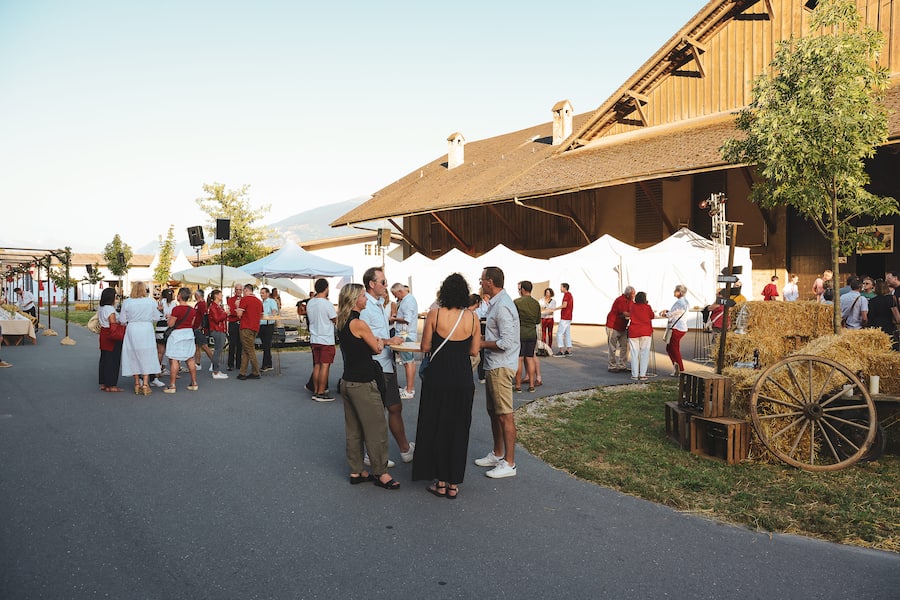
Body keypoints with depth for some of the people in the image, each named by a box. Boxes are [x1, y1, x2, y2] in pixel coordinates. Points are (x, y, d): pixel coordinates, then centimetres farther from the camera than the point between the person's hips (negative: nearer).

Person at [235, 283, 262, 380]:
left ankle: (256, 373, -1)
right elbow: (261, 316, 19)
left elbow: (239, 314, -10)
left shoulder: (244, 299, -8)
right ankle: (242, 373, 12)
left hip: (246, 328, -7)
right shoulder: (258, 301, 13)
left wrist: (237, 306, 5)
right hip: (255, 328, 7)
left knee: (250, 350, -3)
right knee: (245, 350, 12)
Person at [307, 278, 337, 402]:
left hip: (314, 339, 7)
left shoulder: (310, 303, 5)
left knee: (317, 366, 12)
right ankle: (321, 393, 0)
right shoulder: (327, 304, -16)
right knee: (325, 366, -2)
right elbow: (335, 320, -7)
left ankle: (315, 391, 16)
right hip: (326, 340, -7)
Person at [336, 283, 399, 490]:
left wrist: (377, 341, 6)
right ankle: (380, 473, 12)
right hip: (363, 384, -9)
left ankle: (356, 471, 25)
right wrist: (381, 341, 13)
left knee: (353, 430, 16)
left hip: (348, 382, 9)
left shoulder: (343, 322, 8)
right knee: (376, 430, 2)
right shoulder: (359, 324, -19)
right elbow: (377, 348, -7)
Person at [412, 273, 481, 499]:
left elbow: (425, 347, -5)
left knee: (437, 428, 12)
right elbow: (474, 351, 0)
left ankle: (440, 482, 19)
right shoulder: (472, 317, -4)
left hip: (438, 377, -1)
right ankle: (453, 484, 19)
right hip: (463, 380, 2)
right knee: (459, 430, 12)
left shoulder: (434, 314, -9)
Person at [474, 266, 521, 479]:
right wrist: (482, 338, 9)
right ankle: (497, 454, 32)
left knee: (505, 415, -3)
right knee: (493, 412, 19)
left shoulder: (502, 306, -20)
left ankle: (509, 463, 6)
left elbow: (506, 342, -24)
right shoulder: (496, 303, 13)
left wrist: (482, 343, -13)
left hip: (501, 367, -11)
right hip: (493, 366, 11)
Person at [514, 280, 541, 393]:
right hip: (532, 333, 5)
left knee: (519, 359, 0)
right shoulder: (536, 303, 4)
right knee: (529, 358, 10)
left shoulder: (516, 302, -11)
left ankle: (518, 385, 4)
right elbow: (538, 321, 11)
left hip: (520, 333, -5)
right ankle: (531, 385, 12)